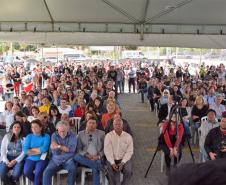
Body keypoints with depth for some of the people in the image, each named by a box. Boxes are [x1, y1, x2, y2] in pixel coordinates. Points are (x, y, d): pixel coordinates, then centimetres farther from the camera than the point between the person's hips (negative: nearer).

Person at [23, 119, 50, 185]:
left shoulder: (46, 136, 1)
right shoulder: (29, 136, 9)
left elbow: (44, 149, -13)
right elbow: (25, 150, -3)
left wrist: (31, 150, -4)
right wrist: (39, 151, -9)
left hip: (41, 159, -3)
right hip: (31, 159, 3)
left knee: (38, 172, -29)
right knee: (26, 172, -23)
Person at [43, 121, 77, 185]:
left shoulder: (72, 136, 1)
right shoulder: (54, 136, 3)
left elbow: (71, 149, -13)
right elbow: (54, 151, -7)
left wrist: (58, 146, -11)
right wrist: (65, 149, -9)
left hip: (68, 160, -1)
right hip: (56, 160, 1)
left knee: (73, 169, -32)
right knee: (47, 172, -24)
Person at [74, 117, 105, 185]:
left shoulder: (101, 133, 12)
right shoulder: (80, 134, 14)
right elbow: (78, 148, 8)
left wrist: (99, 156, -10)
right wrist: (86, 155, -11)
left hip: (97, 158, -1)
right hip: (85, 158, 1)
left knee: (95, 167, -34)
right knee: (76, 157, -32)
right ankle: (96, 164, -29)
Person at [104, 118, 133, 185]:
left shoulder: (128, 136, 1)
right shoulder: (108, 136, -1)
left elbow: (129, 151, -3)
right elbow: (107, 151, -9)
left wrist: (122, 163, -16)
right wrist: (112, 163, -20)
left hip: (124, 159, 1)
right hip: (112, 160, -1)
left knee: (128, 171, -25)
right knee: (112, 171, -28)